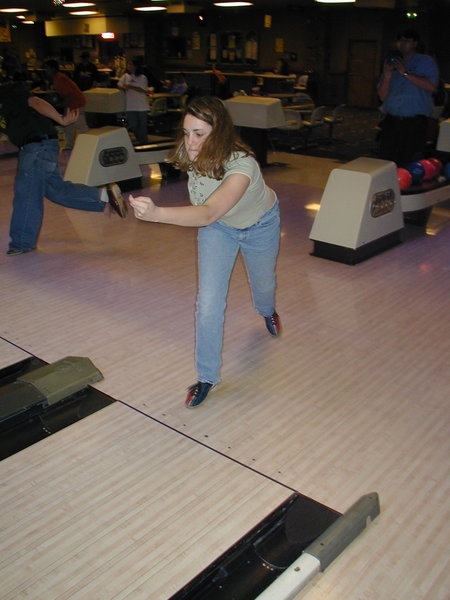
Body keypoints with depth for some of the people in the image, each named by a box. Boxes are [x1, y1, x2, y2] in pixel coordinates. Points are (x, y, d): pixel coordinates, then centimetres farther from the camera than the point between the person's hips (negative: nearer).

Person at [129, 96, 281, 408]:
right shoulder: (192, 156, -27)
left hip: (260, 224, -2)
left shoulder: (242, 165, -45)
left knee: (263, 283, 25)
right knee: (209, 303, -10)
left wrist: (156, 213, -73)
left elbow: (208, 213, -60)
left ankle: (268, 311, 64)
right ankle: (207, 377, 8)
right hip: (218, 227, 3)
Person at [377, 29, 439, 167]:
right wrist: (387, 76, -5)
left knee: (409, 166, -7)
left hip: (415, 123, -4)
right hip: (391, 121, 4)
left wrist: (406, 73, -12)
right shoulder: (391, 64, 18)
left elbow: (432, 86, -13)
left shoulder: (426, 62, 7)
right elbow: (382, 97, 12)